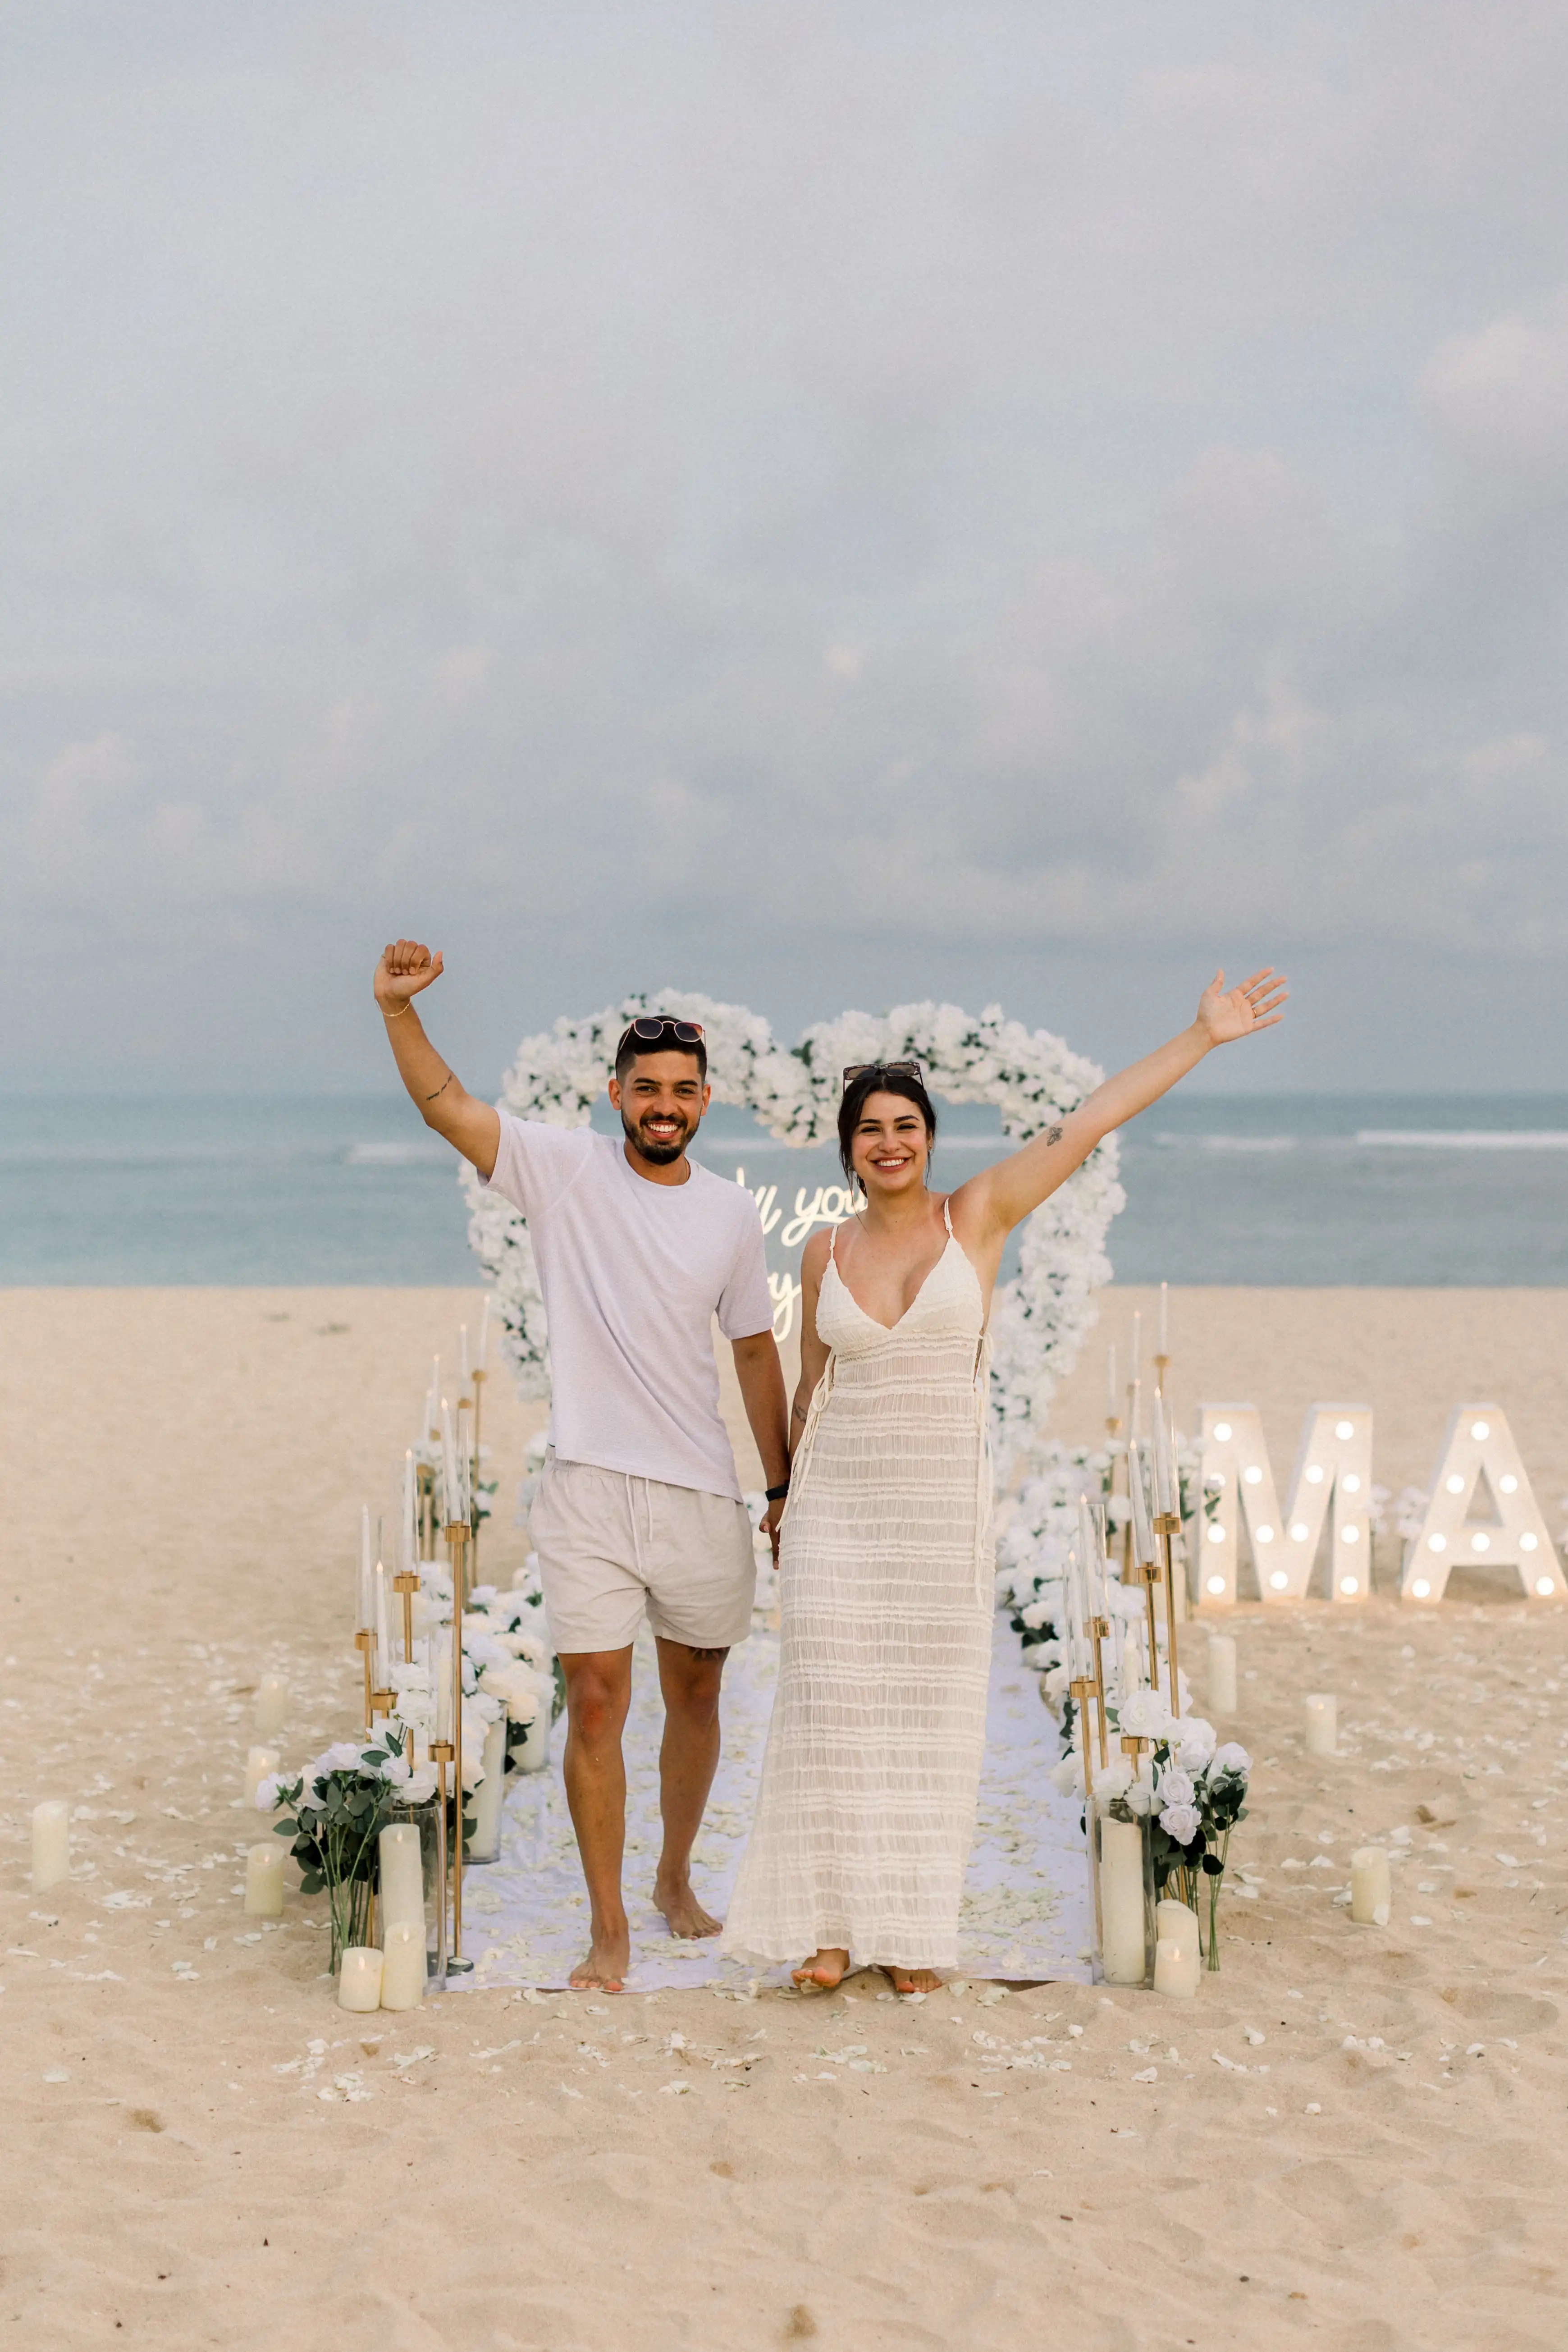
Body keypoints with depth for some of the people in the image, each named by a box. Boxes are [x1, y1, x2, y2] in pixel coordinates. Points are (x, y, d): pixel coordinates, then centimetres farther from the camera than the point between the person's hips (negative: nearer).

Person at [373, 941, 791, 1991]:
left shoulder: (732, 1212, 5)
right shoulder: (566, 1168, -3)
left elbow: (756, 1350, 13)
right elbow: (445, 1103, -13)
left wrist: (783, 1487, 14)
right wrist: (398, 1008, -29)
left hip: (703, 1493, 3)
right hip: (589, 1491, -3)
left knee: (697, 1696, 15)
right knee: (597, 1705, -6)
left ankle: (677, 1881, 34)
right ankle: (609, 1927, 5)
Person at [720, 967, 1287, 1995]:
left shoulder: (977, 1216, 0)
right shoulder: (826, 1252, 5)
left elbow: (1084, 1125, -7)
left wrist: (1204, 1034, -11)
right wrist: (789, 1496, 21)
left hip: (945, 1503, -1)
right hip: (840, 1500, 1)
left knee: (931, 1710, 4)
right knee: (834, 1708, 1)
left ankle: (916, 1931, 15)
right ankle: (833, 1921, 12)